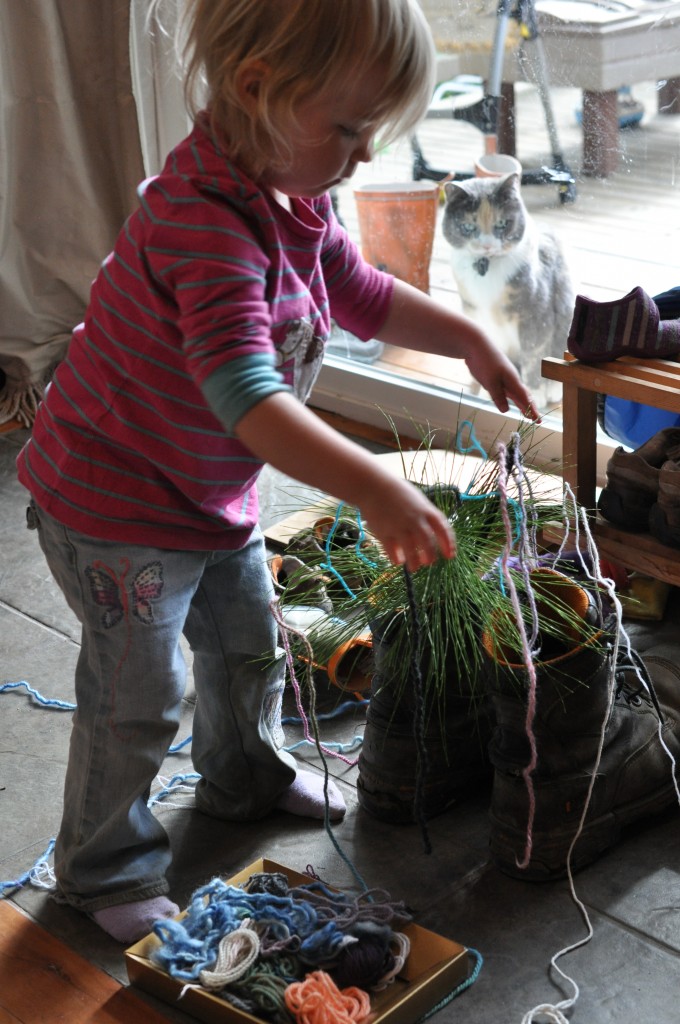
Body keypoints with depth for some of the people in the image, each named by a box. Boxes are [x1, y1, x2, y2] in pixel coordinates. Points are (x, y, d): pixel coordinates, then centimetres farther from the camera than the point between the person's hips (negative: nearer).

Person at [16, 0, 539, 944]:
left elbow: (362, 294, 16)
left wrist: (468, 338, 6)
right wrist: (375, 491, -50)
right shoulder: (204, 221, -34)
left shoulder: (294, 200, -2)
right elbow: (246, 394, -44)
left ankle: (245, 776, 51)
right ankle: (106, 867, 25)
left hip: (214, 493, 9)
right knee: (140, 699, 3)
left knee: (249, 645, 24)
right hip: (117, 503, -9)